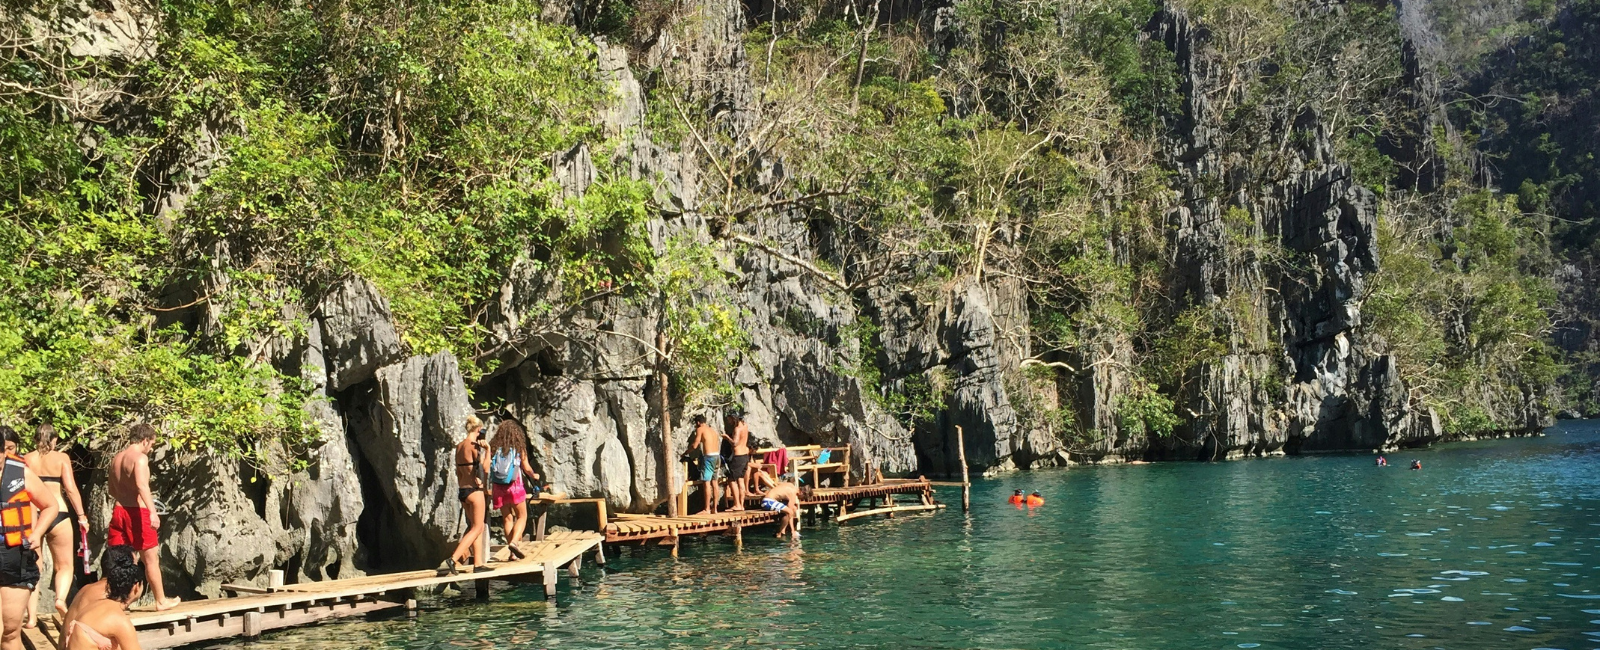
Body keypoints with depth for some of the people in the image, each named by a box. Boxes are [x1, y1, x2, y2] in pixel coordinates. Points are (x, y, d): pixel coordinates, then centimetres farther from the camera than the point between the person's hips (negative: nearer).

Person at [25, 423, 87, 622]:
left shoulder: (26, 460, 7)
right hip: (57, 514, -2)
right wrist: (81, 515, -1)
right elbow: (71, 488, -6)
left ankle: (32, 616, 4)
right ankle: (60, 598, -17)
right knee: (65, 565, 10)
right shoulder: (61, 458, 1)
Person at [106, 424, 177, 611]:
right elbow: (141, 484, -28)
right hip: (137, 512, -7)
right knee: (151, 559, 7)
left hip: (118, 511, 7)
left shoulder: (116, 458, 14)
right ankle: (161, 601, 18)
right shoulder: (140, 457, -11)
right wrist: (152, 510, -38)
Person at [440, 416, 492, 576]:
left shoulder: (459, 446, 11)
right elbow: (485, 469, -14)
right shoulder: (474, 446, -14)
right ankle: (453, 559, -12)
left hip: (462, 490, 9)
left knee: (477, 527, 14)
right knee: (476, 528, -2)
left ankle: (478, 564, 12)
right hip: (474, 490, -9)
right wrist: (488, 450, -9)